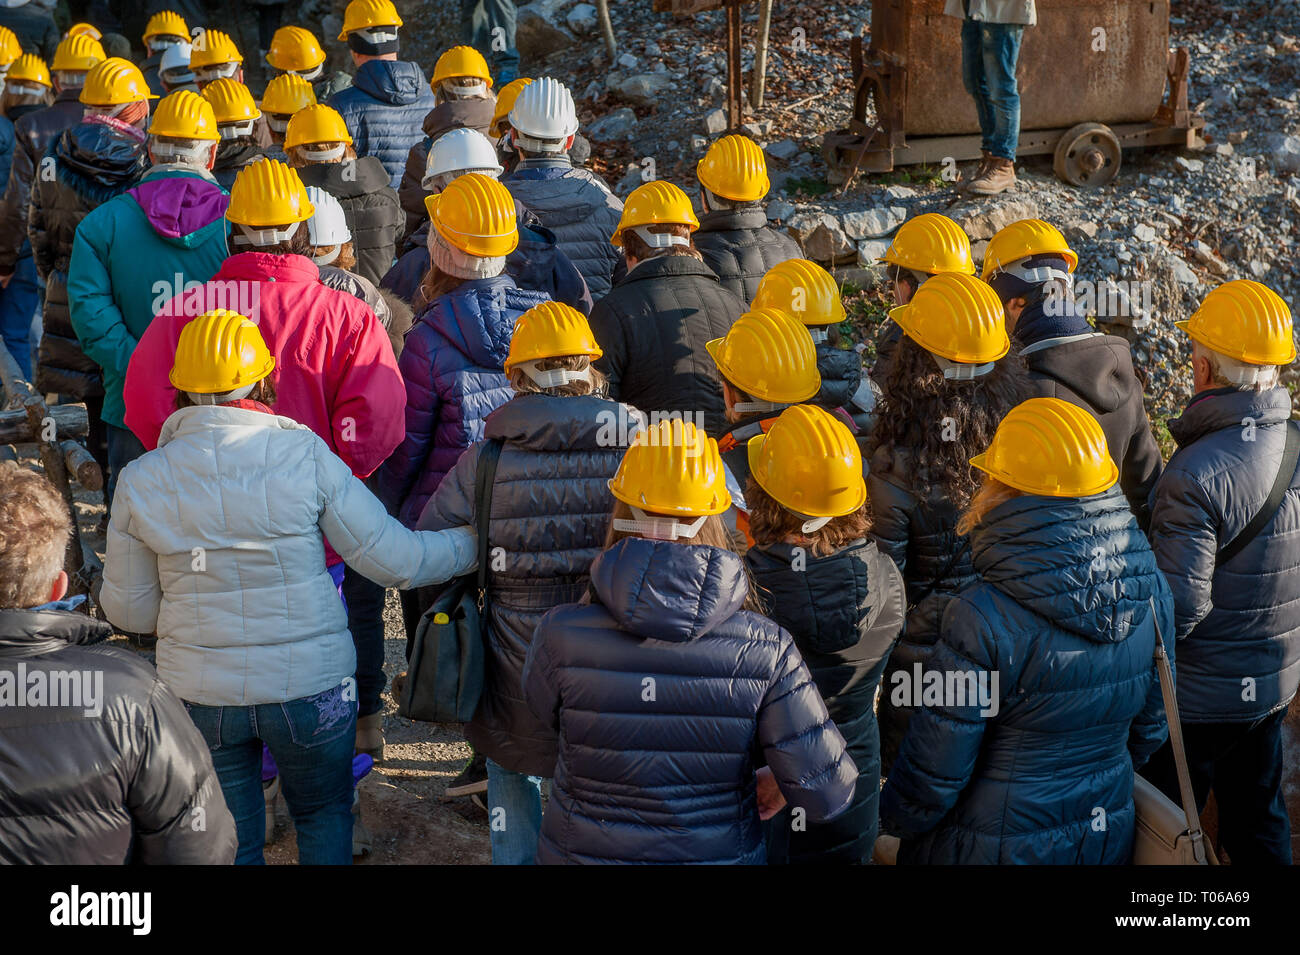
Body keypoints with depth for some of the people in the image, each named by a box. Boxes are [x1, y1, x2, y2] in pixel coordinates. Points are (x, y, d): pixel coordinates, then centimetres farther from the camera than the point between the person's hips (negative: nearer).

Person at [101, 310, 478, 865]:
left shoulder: (140, 481, -7)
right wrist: (480, 543, 5)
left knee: (225, 841, 19)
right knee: (324, 818, 24)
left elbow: (127, 610, 1)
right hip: (311, 686, -1)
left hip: (200, 695, 1)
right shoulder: (307, 455, -13)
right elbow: (394, 561, -10)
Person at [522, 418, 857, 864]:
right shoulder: (766, 649, -21)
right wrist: (779, 781, 4)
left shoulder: (560, 635, -22)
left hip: (582, 849, 0)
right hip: (718, 852, 0)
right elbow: (827, 793, -19)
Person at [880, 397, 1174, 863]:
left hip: (998, 844, -5)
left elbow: (936, 770, -19)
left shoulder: (985, 618, -28)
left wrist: (896, 816, 1)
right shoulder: (1150, 589, -11)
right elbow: (1151, 726, 4)